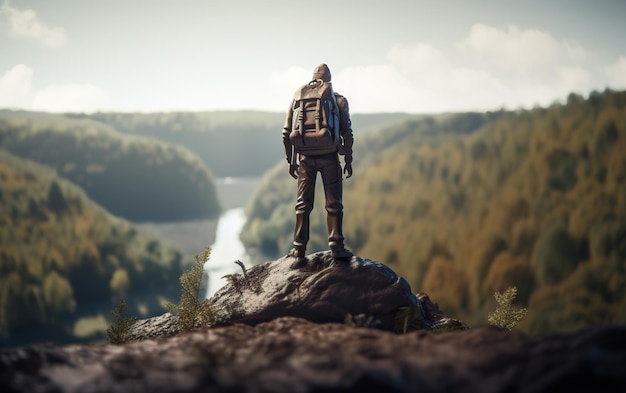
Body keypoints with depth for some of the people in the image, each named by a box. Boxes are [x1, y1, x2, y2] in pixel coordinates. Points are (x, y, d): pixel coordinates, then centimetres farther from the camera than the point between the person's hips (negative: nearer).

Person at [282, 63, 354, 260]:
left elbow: (287, 133, 8)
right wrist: (348, 160, 6)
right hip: (329, 157, -2)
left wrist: (290, 160, 15)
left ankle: (299, 248, 8)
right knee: (333, 204, 3)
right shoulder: (339, 100, 2)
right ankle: (336, 247, 1)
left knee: (303, 204, 8)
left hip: (305, 157, 2)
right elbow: (347, 133, -1)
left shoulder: (297, 98, 8)